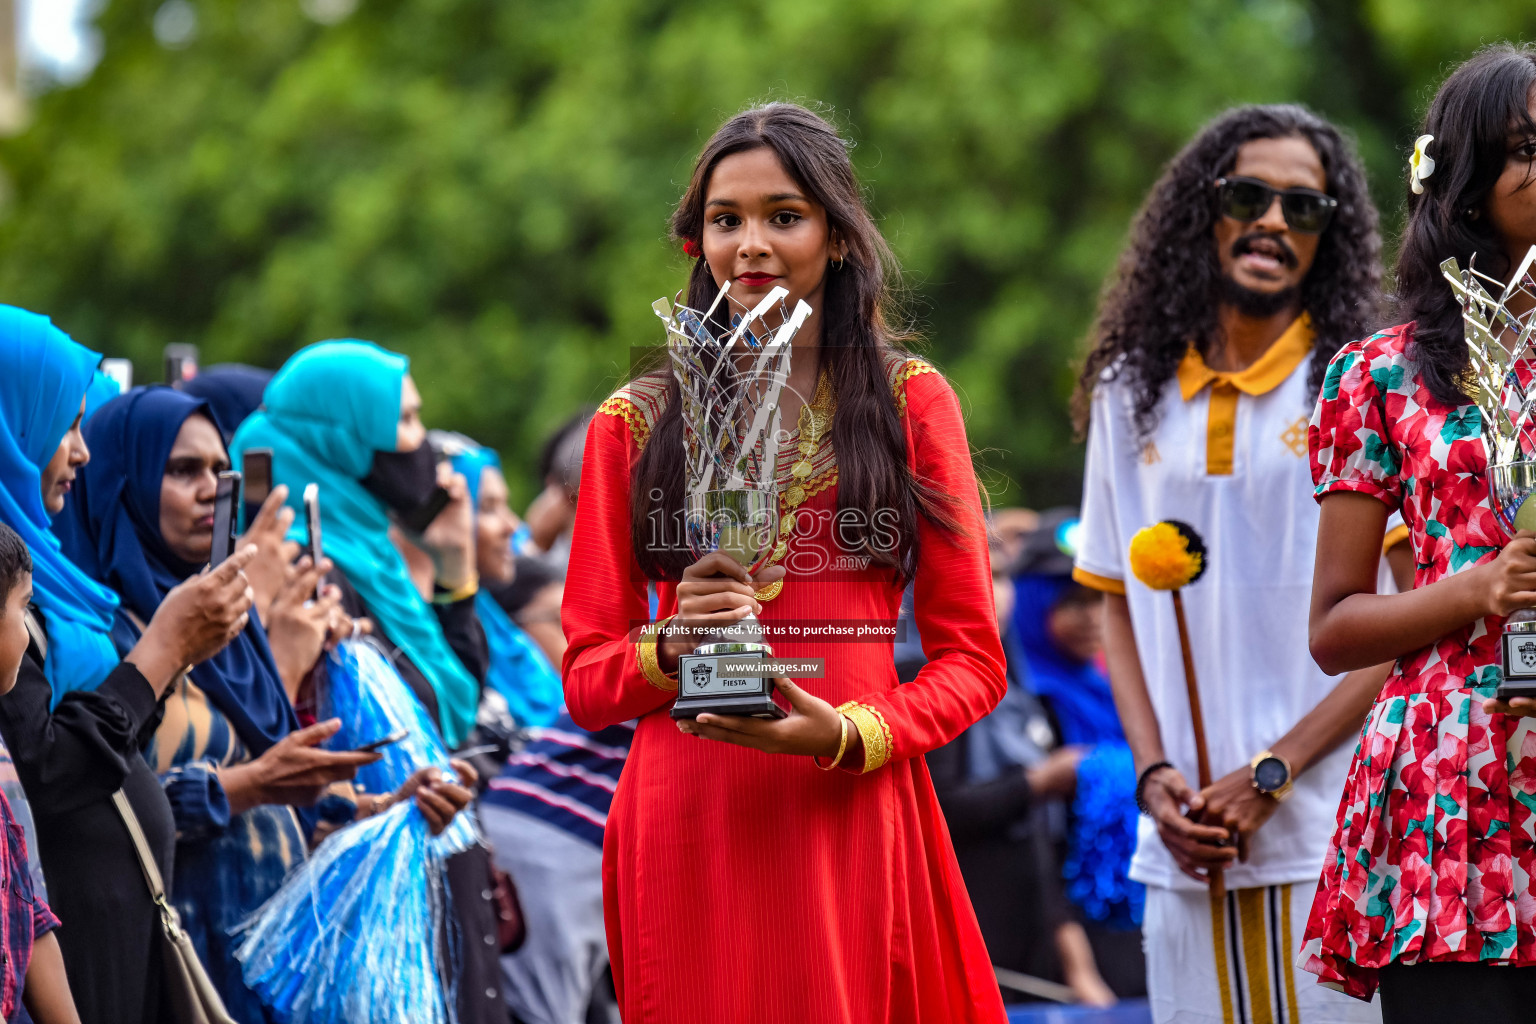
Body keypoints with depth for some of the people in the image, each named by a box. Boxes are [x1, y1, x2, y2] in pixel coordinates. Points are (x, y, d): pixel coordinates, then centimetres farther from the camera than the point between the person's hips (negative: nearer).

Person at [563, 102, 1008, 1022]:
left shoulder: (910, 401, 8)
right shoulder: (635, 423, 9)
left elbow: (973, 660, 5)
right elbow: (587, 681, 9)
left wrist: (848, 735, -12)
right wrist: (675, 647, -12)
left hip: (854, 817, 0)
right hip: (687, 832, 0)